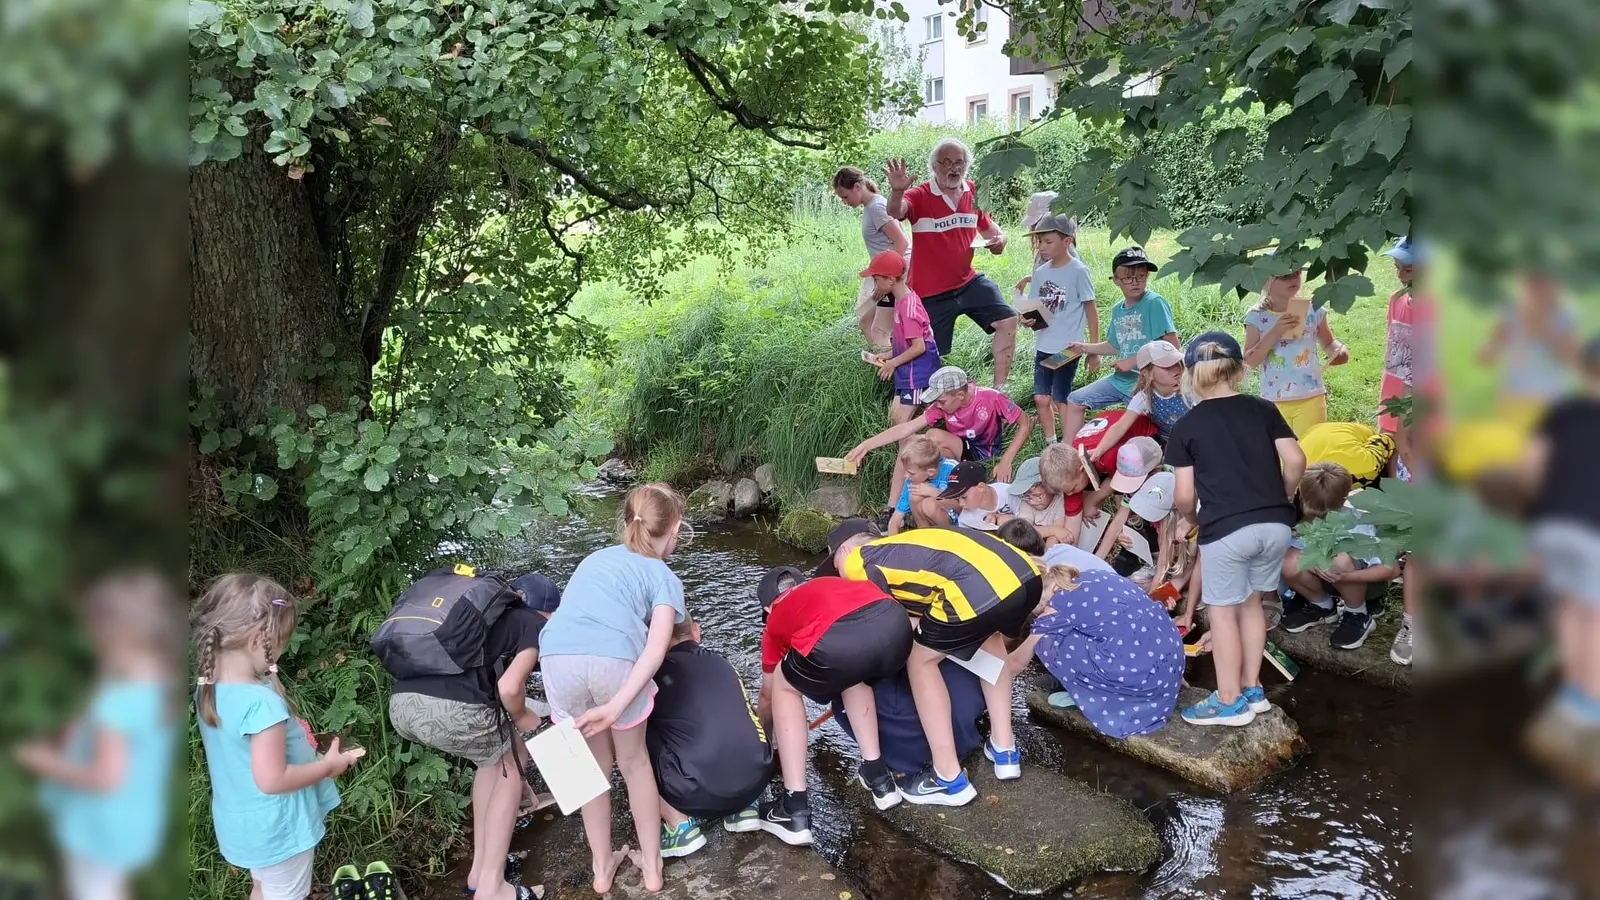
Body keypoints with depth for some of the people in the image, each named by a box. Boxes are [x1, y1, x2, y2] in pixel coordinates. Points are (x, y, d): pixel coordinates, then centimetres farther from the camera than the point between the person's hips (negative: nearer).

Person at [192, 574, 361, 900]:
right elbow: (272, 779, -29)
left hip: (240, 823, 7)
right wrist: (327, 765, -16)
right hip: (276, 829, -7)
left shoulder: (207, 690, -5)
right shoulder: (261, 701, -32)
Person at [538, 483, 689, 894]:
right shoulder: (664, 576, 19)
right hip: (614, 660, -3)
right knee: (634, 761, 23)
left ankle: (602, 867, 37)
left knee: (594, 766, 25)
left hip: (559, 659, 3)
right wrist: (616, 706, -7)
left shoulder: (596, 558, 34)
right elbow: (655, 648, 1)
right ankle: (652, 864, 34)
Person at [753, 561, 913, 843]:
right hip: (896, 623, 4)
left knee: (785, 687, 27)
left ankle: (794, 809, 22)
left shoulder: (775, 622, 34)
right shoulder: (829, 584, 43)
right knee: (854, 675, 38)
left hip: (838, 640, -4)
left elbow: (768, 696, 47)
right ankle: (877, 776, 38)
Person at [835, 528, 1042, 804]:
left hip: (981, 590, -8)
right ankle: (1005, 750, 38)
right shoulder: (901, 547, 37)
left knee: (920, 661, 17)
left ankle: (949, 779, 20)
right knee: (990, 638, 38)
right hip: (1026, 575, 8)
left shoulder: (857, 560, 15)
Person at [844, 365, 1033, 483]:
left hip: (985, 456, -4)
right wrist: (866, 445, -21)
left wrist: (1005, 462, -24)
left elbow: (1026, 424, -16)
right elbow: (906, 428, -14)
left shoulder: (992, 398, -24)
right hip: (958, 454, 4)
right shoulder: (942, 406, -13)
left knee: (936, 437, -30)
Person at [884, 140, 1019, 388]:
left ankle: (999, 388, 9)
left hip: (968, 282, 5)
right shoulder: (920, 196, -16)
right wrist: (897, 191, -60)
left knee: (1007, 320, -2)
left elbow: (986, 224, 20)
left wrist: (999, 238, -4)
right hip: (932, 293, -5)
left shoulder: (973, 193, 3)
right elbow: (895, 212, -37)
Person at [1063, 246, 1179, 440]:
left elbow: (1172, 346, -20)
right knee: (1075, 401, 8)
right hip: (1119, 379, 8)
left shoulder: (1155, 303, -15)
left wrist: (1133, 361, -18)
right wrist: (1085, 348, 13)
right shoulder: (1118, 309, 8)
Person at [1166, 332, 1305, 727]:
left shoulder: (1187, 426, 2)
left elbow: (1184, 495, -2)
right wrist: (1282, 499, 15)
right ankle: (1252, 690, 28)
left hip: (1225, 530, -4)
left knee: (1223, 611, 10)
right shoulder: (1264, 410, 9)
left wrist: (1193, 519, 19)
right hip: (1275, 525, 4)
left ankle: (1229, 701, 17)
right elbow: (1295, 460, -2)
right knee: (1251, 603, 21)